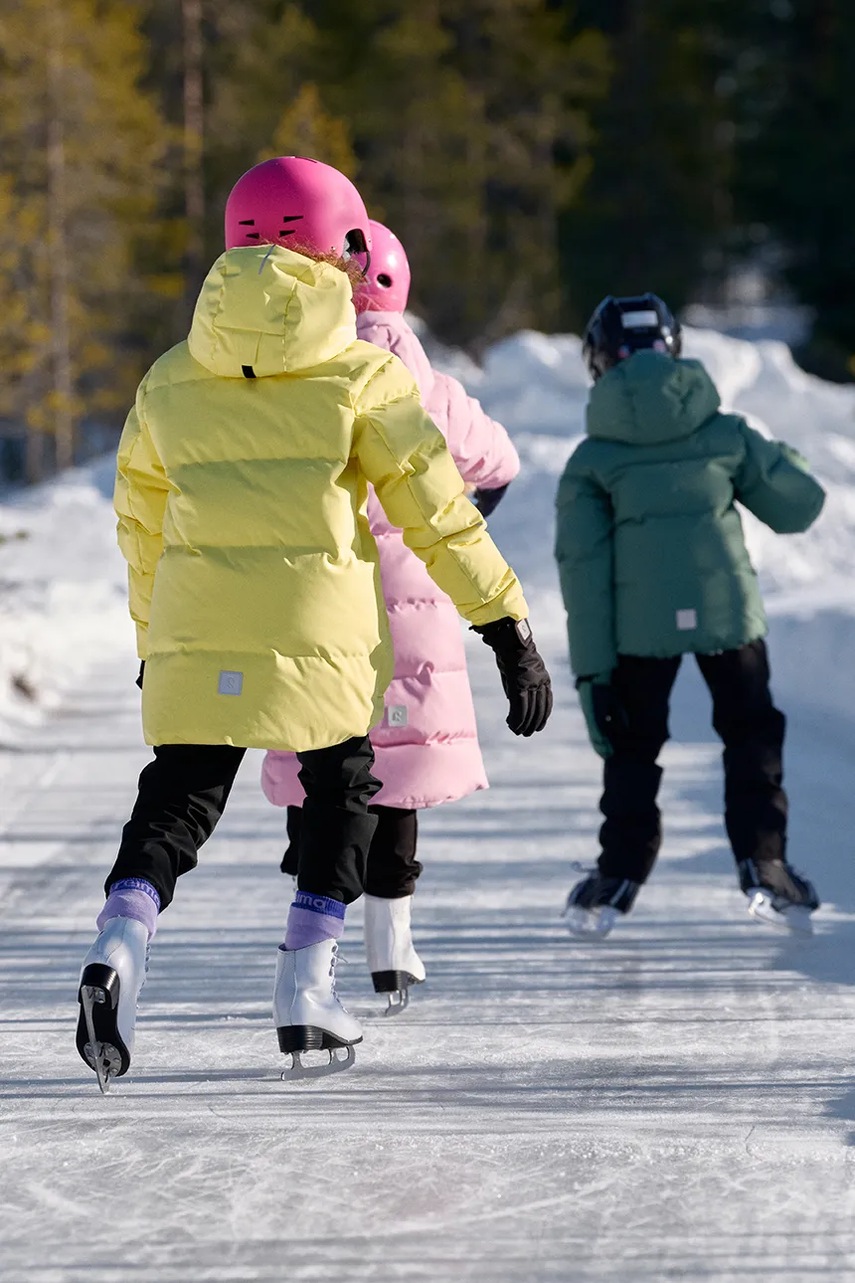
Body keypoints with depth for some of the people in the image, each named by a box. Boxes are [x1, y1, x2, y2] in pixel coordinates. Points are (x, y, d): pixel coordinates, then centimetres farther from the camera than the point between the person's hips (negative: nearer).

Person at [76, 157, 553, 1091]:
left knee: (176, 799, 9)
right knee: (341, 793, 17)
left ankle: (118, 948, -18)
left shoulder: (169, 383, 9)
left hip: (195, 644, 2)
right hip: (321, 639, -2)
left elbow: (142, 530, 18)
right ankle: (305, 993, 12)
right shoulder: (361, 375, -2)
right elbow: (439, 515, -3)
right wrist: (509, 628, 2)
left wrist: (153, 643, 31)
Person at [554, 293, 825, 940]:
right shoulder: (726, 434, 4)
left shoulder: (591, 460, 2)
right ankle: (764, 865, 9)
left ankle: (619, 877, 14)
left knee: (633, 748, 15)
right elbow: (799, 507, 11)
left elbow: (583, 571, -1)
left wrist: (591, 670, 0)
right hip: (728, 615, 0)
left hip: (639, 626, 0)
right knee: (752, 738, 16)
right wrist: (780, 459, 33)